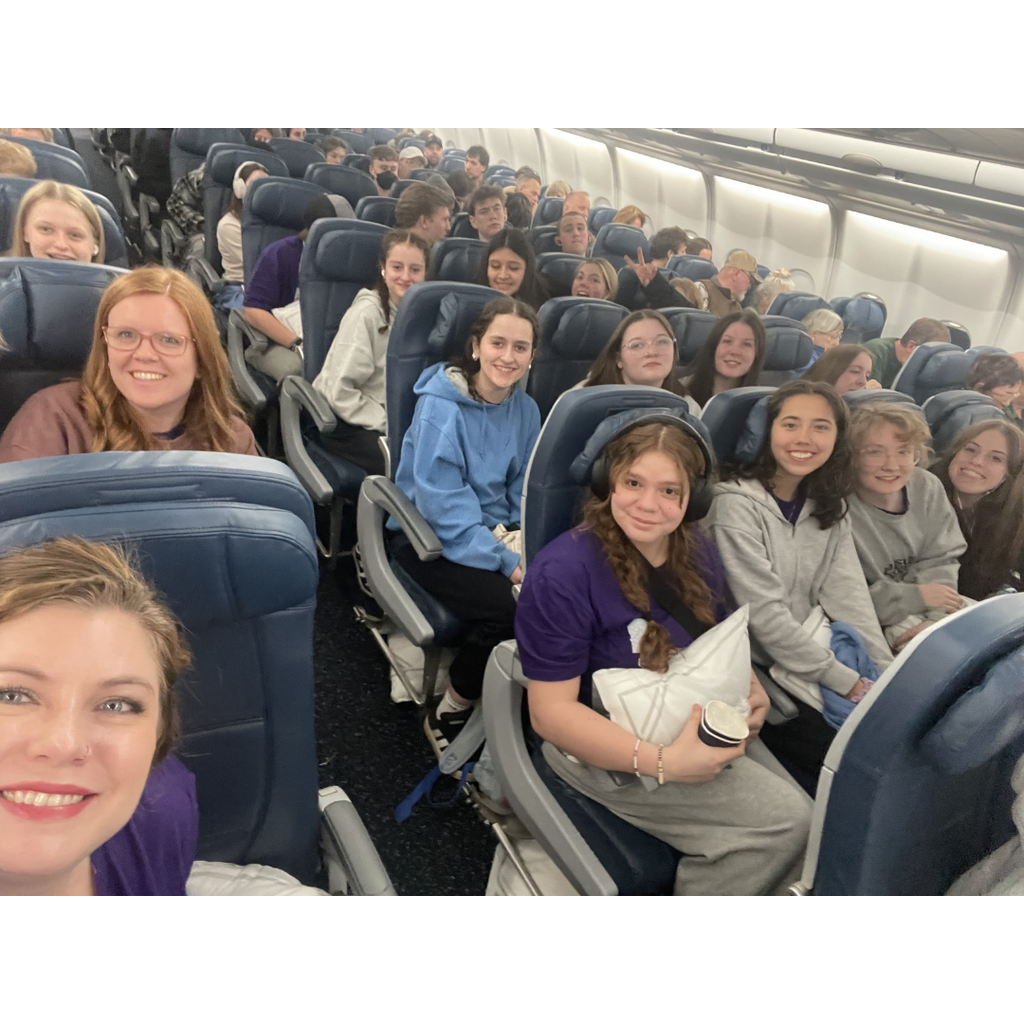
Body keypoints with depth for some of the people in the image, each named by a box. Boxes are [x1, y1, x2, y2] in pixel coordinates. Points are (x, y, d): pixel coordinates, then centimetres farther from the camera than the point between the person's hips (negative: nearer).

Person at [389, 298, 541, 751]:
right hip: (430, 537, -5)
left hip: (497, 530, 6)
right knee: (506, 605, -29)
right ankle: (448, 714, -5)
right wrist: (506, 561, -26)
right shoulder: (440, 407, -15)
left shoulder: (526, 409, 4)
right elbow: (443, 508, -20)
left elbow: (524, 494, 9)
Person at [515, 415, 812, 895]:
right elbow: (551, 712, -21)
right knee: (785, 823, -16)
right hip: (605, 746, -7)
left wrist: (751, 692, -4)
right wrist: (662, 762, -28)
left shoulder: (698, 554, 2)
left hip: (702, 728, 7)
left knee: (811, 824, -9)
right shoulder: (561, 573, -21)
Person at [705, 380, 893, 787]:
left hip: (809, 656, 7)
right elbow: (766, 615, -18)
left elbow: (848, 594, 0)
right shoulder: (736, 503, -16)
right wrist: (850, 683, -16)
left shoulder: (829, 506, 8)